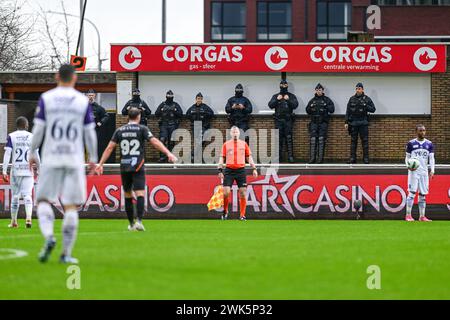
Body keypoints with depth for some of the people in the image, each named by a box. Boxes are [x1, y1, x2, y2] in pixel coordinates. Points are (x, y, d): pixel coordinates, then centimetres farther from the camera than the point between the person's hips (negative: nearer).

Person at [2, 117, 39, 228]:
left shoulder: (11, 137, 0)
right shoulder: (32, 137, 3)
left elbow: (7, 154, -7)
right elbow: (36, 155, 6)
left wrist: (4, 171, -8)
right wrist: (37, 168, 20)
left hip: (16, 170, 0)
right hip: (28, 170, 0)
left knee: (15, 196, 10)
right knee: (27, 195, 0)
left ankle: (14, 221, 17)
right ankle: (28, 217, -21)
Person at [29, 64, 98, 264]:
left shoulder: (46, 98, 0)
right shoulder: (83, 101, 2)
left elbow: (38, 129, -1)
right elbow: (90, 133, 4)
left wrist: (32, 153, 11)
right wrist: (93, 158, 14)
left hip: (51, 158, 0)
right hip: (74, 158, 0)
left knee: (43, 201, 8)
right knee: (71, 206, 4)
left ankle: (49, 237, -18)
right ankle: (66, 253, 2)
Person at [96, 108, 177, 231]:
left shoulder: (119, 131, 9)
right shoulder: (142, 129, 0)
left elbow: (109, 148, 6)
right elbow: (155, 142, -10)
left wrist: (100, 164, 8)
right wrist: (168, 153, -13)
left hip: (124, 168, 3)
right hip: (138, 167, -3)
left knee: (127, 195, 14)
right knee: (140, 194, -9)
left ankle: (131, 224, 19)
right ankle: (139, 221, -25)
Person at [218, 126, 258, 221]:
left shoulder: (244, 144, 9)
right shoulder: (226, 144, 7)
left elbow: (249, 157, 13)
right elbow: (222, 158, 7)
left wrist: (254, 168, 3)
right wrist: (220, 170, -2)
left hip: (241, 170, 1)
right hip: (229, 170, -1)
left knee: (243, 193, -3)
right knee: (226, 192, -9)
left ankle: (242, 215, 3)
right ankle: (225, 211, 12)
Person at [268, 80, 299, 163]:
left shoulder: (291, 96, 10)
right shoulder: (275, 96, 14)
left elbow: (295, 105, -3)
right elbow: (270, 105, 2)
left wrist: (288, 100, -16)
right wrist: (277, 100, -12)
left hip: (288, 120, -1)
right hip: (278, 120, 1)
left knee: (289, 138, -8)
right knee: (279, 138, 0)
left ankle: (290, 156, -9)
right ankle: (278, 156, 3)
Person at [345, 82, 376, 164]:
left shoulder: (367, 99, 4)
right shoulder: (352, 99, 8)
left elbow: (373, 109, 2)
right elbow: (348, 111, 9)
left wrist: (365, 106, -14)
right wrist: (346, 122, 3)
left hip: (363, 123, -2)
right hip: (353, 123, 2)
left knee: (365, 140, -3)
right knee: (353, 141, 3)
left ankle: (366, 158, 0)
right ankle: (352, 158, 5)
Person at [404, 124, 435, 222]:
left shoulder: (429, 144, 9)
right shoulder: (411, 144, 2)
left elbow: (431, 158, 7)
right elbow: (407, 157, 7)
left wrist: (432, 171, -5)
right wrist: (408, 165, -13)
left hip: (424, 172, 3)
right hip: (413, 171, -3)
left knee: (422, 194, 4)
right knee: (412, 192, -9)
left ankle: (422, 216, 8)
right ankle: (408, 215, -8)